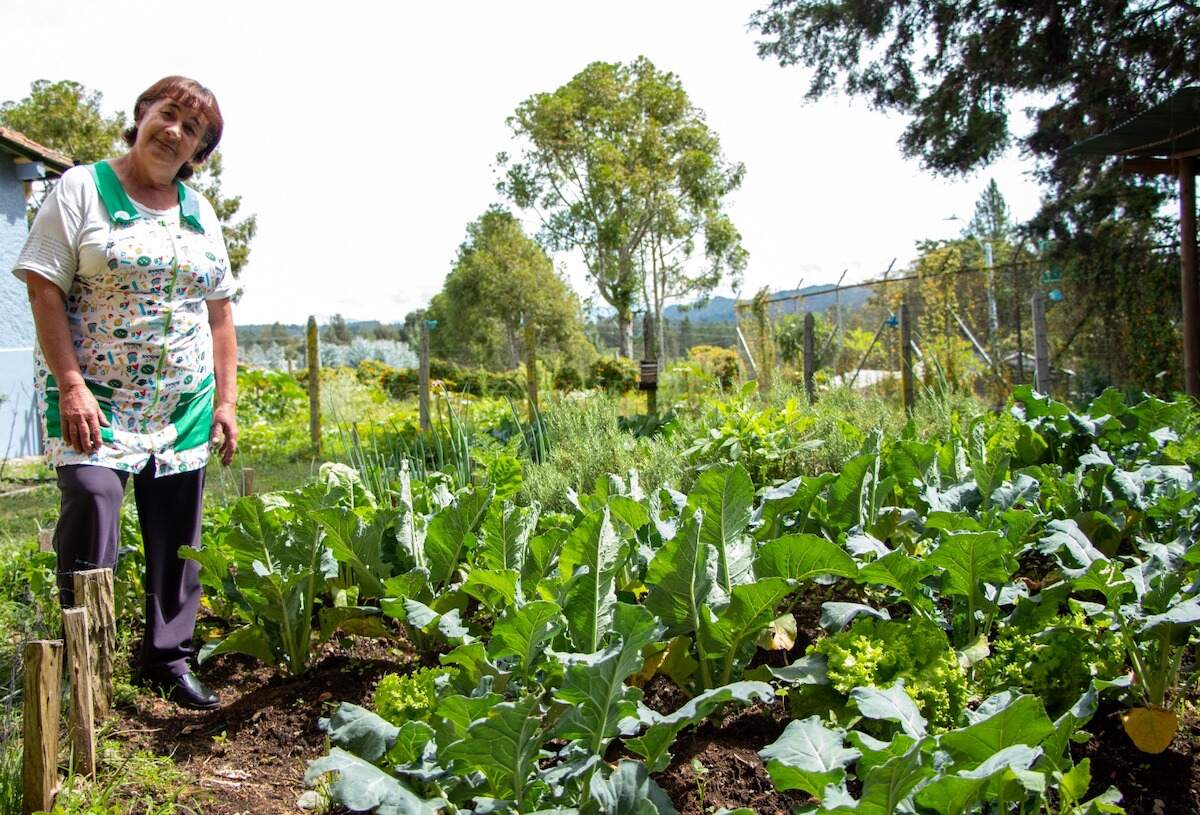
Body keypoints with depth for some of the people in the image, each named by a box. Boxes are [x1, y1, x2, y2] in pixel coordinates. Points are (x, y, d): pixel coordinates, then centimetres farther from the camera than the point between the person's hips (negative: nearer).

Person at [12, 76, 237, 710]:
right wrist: (70, 385, -17)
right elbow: (44, 287, -7)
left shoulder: (200, 211, 13)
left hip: (183, 403, 4)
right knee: (92, 498, -19)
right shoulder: (82, 188, -1)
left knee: (177, 532, 5)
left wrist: (226, 399, 7)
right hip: (95, 396, -4)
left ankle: (168, 659, 19)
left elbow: (219, 310, 14)